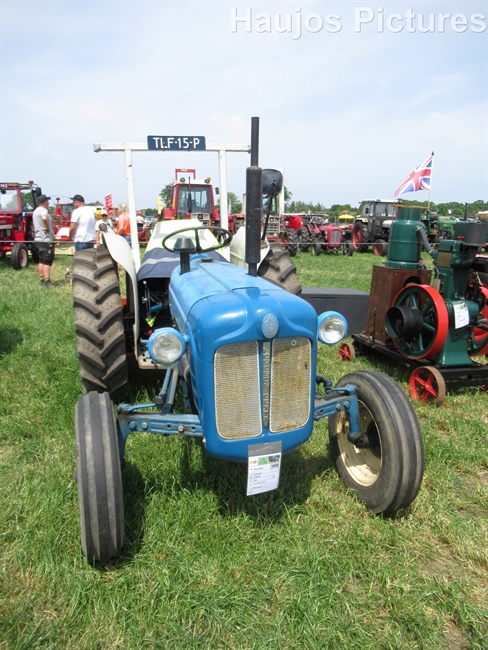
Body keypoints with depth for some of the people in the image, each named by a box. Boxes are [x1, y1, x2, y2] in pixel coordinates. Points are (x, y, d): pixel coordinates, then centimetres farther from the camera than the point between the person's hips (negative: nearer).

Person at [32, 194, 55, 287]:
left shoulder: (35, 211, 16)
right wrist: (48, 228, -24)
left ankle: (42, 279, 19)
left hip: (38, 240, 9)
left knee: (41, 261, 13)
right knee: (47, 262, -9)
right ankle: (47, 281, -10)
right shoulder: (43, 210, -15)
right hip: (46, 240, -9)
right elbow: (44, 218, -38)